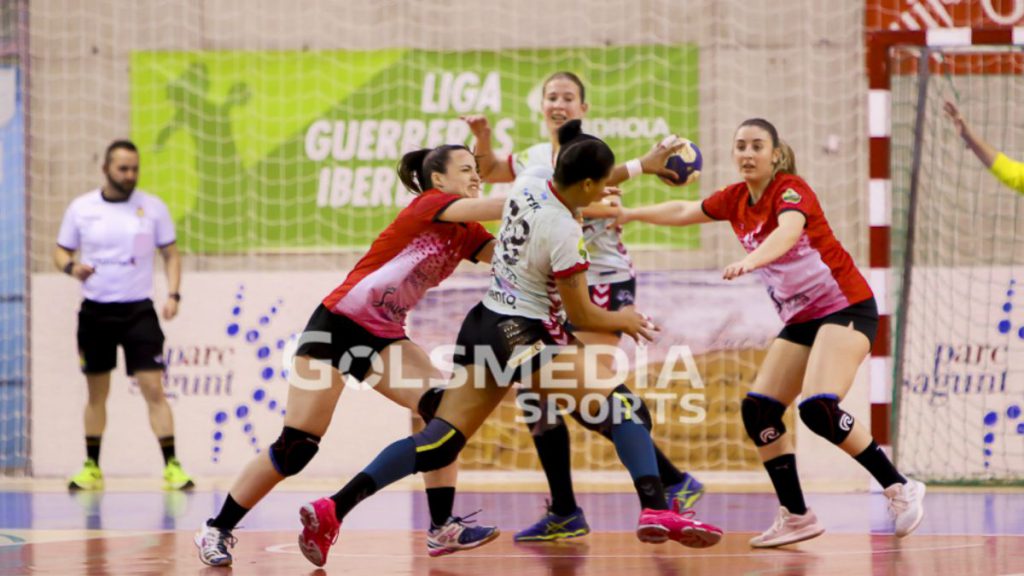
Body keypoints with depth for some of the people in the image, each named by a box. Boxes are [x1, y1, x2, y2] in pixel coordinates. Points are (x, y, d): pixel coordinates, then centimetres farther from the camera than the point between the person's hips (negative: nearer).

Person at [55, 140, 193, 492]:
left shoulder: (153, 208, 0)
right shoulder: (81, 208, 1)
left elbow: (171, 254, 7)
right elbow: (61, 252, 9)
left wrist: (173, 294, -7)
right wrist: (71, 267, -14)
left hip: (138, 310, -1)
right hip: (95, 311, 1)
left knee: (153, 389, -10)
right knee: (96, 392, 9)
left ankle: (172, 466, -9)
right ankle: (92, 468, 19)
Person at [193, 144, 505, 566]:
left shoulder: (465, 234, 9)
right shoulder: (428, 204, -12)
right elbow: (486, 209, -29)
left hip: (383, 337, 8)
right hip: (336, 326, -8)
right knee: (296, 446, -9)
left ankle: (442, 528, -14)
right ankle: (218, 530, 6)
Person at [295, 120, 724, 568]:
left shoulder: (527, 184, 3)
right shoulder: (564, 233, -18)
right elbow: (581, 316, -9)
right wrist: (622, 320, 12)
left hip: (481, 328, 8)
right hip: (520, 337, -8)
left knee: (439, 442, 6)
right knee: (623, 405, -8)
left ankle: (332, 510, -3)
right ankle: (655, 510, -26)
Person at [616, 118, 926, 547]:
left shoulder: (791, 190, -15)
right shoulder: (735, 199, 7)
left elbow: (789, 230, -38)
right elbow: (684, 212, 26)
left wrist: (750, 261, -55)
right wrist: (629, 214, 29)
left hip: (846, 306, -8)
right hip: (801, 318, 8)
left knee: (819, 408, -25)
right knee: (758, 410, -3)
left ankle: (900, 488, -14)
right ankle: (796, 516, 6)